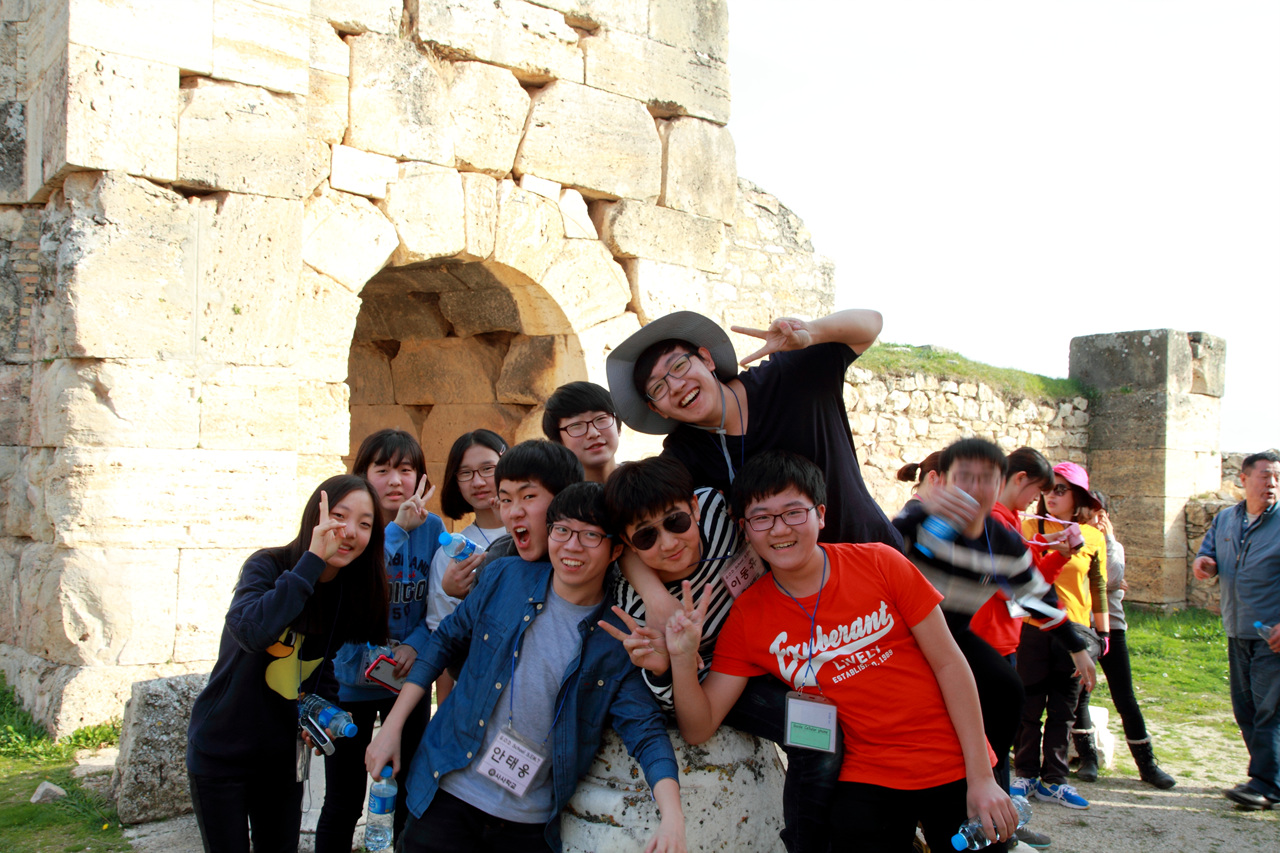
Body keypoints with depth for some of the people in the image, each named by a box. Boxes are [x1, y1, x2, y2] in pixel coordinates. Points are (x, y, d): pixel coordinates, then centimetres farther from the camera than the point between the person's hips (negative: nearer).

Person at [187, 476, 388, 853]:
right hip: (221, 749, -4)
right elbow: (251, 630, -41)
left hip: (283, 755, 4)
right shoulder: (268, 567, -19)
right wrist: (313, 559, -38)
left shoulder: (354, 595, -5)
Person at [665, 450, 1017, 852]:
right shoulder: (747, 617, -5)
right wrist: (683, 658, -24)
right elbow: (700, 726, -5)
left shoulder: (881, 563, -9)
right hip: (869, 781, 1)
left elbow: (949, 664, -5)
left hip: (955, 769, 0)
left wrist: (981, 778, -8)